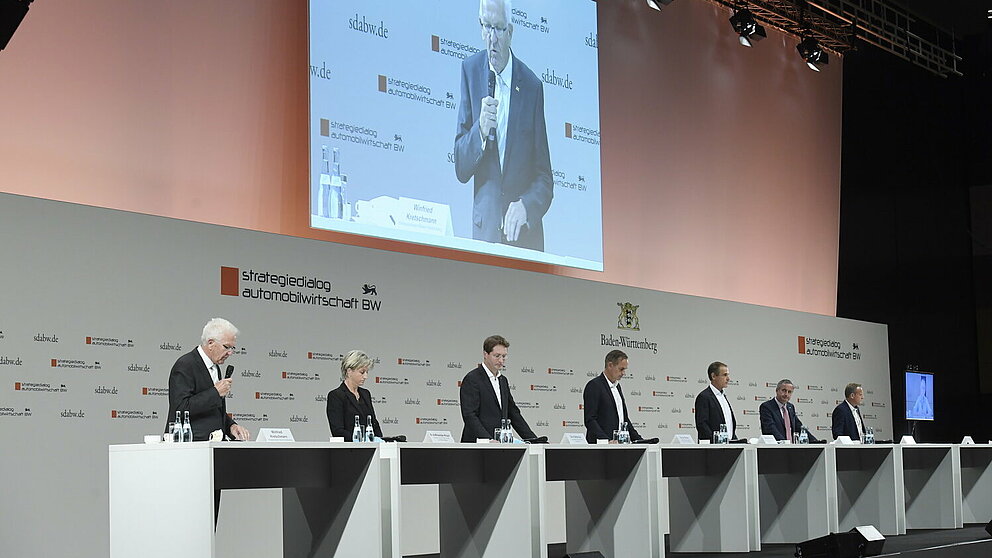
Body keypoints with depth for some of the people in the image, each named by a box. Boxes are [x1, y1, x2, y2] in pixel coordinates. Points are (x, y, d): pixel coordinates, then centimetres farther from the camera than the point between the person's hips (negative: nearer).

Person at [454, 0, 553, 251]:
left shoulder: (531, 85, 1)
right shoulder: (470, 70, 5)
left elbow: (544, 177, 4)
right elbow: (460, 170, 3)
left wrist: (525, 206, -15)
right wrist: (480, 130, -15)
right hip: (485, 225, 1)